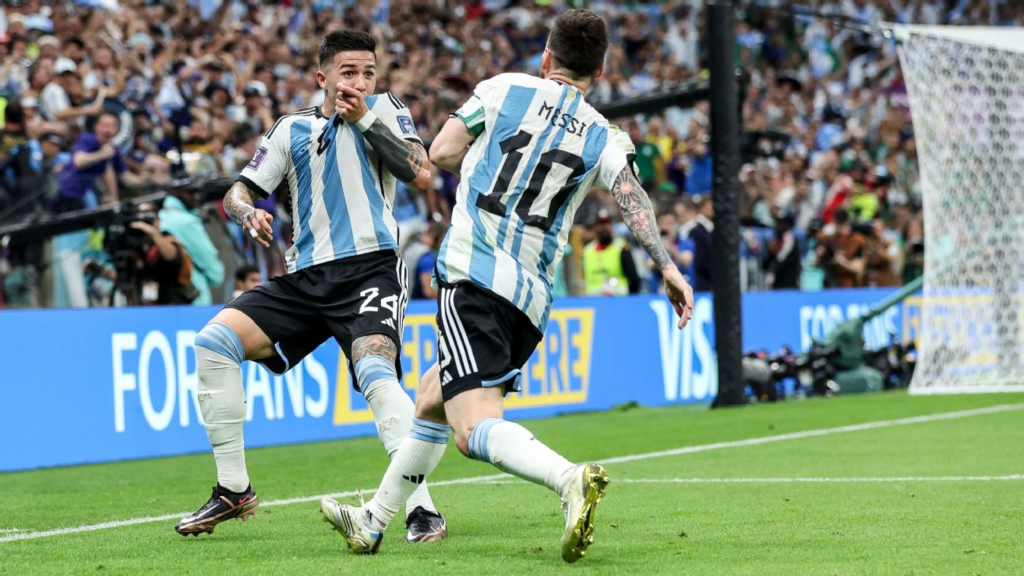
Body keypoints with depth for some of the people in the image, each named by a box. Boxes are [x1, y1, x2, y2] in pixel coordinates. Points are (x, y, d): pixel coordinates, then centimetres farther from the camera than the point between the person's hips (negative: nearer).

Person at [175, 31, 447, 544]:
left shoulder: (384, 109, 6)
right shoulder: (293, 129, 15)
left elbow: (422, 176, -9)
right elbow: (239, 192, 13)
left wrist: (365, 118, -9)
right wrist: (248, 214, -11)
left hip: (369, 267, -5)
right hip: (305, 277, 5)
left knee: (376, 372, -30)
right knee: (213, 342, -7)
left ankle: (421, 509, -31)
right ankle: (233, 491, 3)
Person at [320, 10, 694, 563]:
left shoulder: (505, 87, 4)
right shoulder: (606, 138, 8)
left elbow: (441, 152, 4)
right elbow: (632, 196, -10)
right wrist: (667, 265, -22)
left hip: (472, 273, -6)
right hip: (533, 300, 6)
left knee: (474, 427, -19)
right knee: (432, 395, 26)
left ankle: (572, 479, -45)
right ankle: (372, 522, 35)